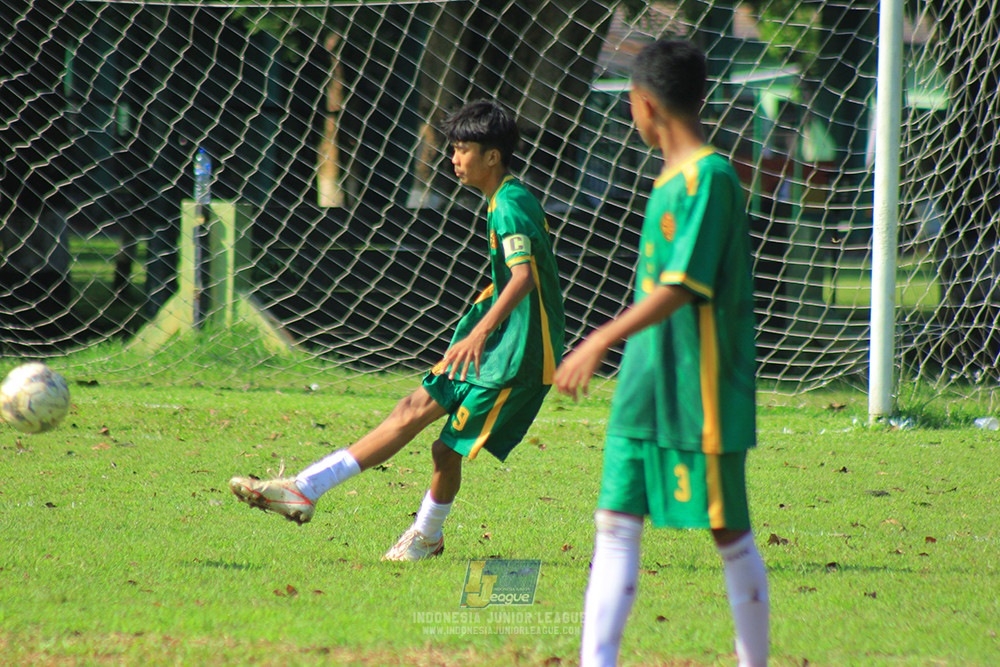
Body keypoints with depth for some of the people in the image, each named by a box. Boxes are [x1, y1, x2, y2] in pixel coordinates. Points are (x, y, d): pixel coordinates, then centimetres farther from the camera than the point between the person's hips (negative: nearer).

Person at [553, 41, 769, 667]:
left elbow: (682, 287, -22)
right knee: (615, 526, 1)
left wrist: (603, 340, -24)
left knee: (730, 534, 1)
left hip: (701, 392, -9)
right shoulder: (673, 178, 14)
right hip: (647, 387, 9)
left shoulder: (710, 176, -14)